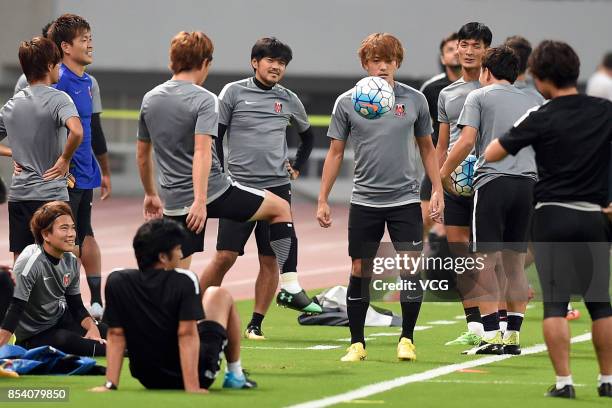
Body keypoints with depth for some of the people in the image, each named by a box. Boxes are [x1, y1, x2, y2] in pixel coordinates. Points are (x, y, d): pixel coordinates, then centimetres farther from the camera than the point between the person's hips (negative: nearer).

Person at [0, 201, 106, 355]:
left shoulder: (70, 260, -2)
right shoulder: (30, 262, -24)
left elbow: (77, 306, 8)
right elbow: (14, 310, -28)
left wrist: (92, 327, -12)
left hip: (61, 319, 7)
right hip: (33, 336, -7)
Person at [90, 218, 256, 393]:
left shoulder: (116, 282, -12)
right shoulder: (185, 281, -20)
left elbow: (115, 335, -10)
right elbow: (187, 334, -24)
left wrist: (111, 385, -9)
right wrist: (192, 387, -26)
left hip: (148, 379, 3)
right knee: (220, 295, 20)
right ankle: (236, 375, 30)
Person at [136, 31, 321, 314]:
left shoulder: (150, 99, 10)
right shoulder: (204, 100, -10)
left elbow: (142, 153, 19)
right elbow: (202, 151, -23)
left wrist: (150, 194, 31)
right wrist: (200, 201, -30)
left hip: (174, 202, 5)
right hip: (215, 192, -5)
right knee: (281, 208, 15)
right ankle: (289, 287, 11)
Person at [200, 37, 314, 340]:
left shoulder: (288, 100, 10)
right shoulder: (233, 92, 1)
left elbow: (307, 136, 28)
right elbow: (215, 136, 3)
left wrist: (297, 167, 17)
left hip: (277, 187, 3)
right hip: (239, 187, -3)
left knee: (270, 260, -1)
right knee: (225, 256, -7)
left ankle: (256, 324, 7)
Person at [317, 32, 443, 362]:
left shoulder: (415, 100, 2)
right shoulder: (346, 103, 0)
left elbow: (427, 148, 12)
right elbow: (335, 152, 6)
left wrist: (437, 190, 5)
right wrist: (323, 200, 3)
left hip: (405, 199, 0)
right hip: (364, 200, 0)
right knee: (360, 270, 2)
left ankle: (407, 340, 7)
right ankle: (357, 343, 13)